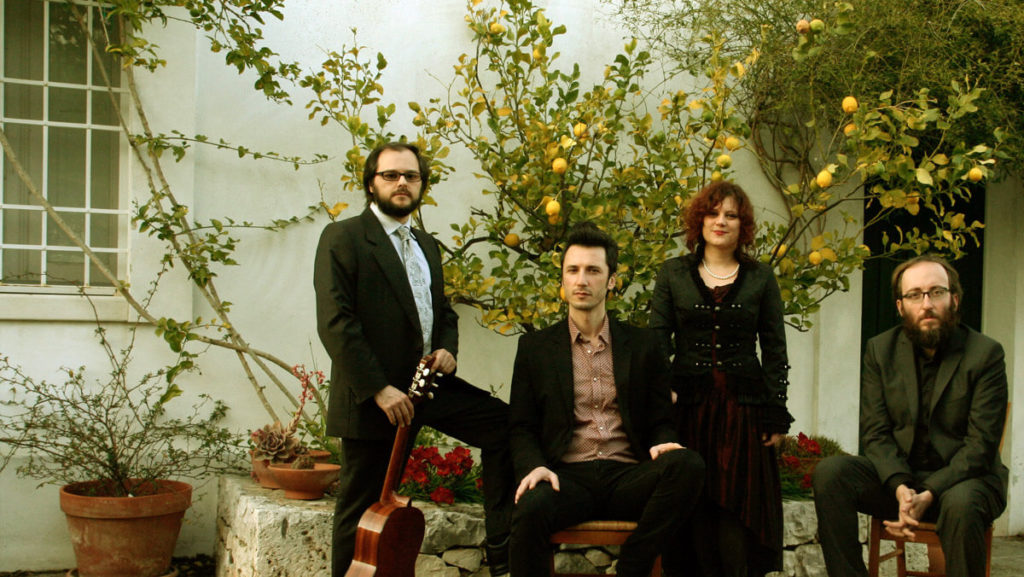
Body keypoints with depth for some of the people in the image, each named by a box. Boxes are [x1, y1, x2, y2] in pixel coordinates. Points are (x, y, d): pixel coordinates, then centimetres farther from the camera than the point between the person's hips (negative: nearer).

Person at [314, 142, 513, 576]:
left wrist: (448, 348, 3)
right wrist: (379, 389, -20)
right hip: (371, 395, -6)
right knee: (362, 506, 1)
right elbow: (334, 323, -15)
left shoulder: (428, 246, 17)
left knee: (502, 423, -8)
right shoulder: (343, 238, -6)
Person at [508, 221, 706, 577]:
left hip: (628, 479, 2)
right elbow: (521, 428, 10)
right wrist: (534, 466, -12)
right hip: (568, 477, -1)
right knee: (530, 510, -36)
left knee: (688, 465, -31)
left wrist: (662, 443, -10)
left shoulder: (642, 345, 14)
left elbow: (660, 421, 14)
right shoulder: (535, 347, 13)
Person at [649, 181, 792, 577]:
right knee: (694, 513, 1)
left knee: (739, 512, -3)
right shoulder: (673, 274, 9)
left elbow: (775, 351, 7)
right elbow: (658, 340, 3)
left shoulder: (761, 278, 8)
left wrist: (775, 416, 1)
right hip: (688, 407, 0)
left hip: (744, 409, 0)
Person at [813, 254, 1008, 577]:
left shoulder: (985, 354, -6)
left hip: (961, 478, -3)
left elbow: (981, 444, -12)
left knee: (960, 503, -38)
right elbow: (875, 432, -3)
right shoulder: (880, 350, 4)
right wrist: (900, 487, -22)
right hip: (897, 475, 3)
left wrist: (929, 494, -25)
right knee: (829, 473, -23)